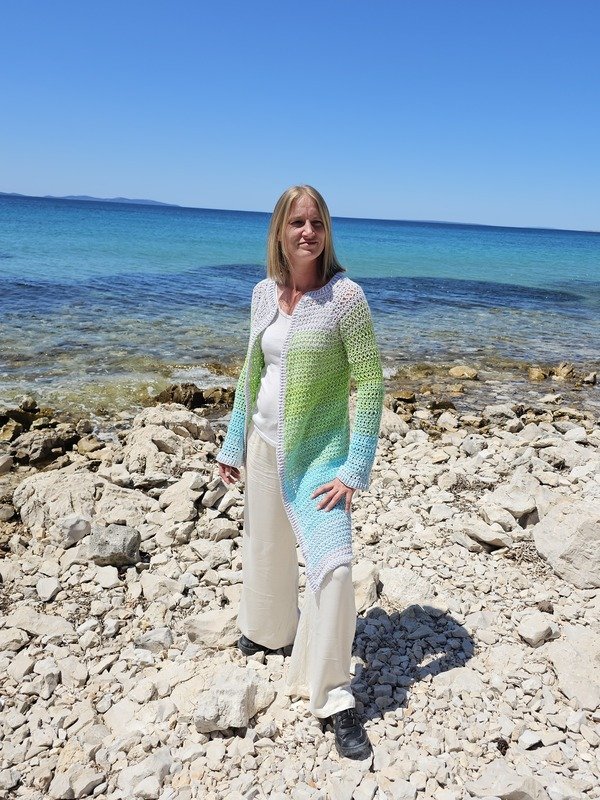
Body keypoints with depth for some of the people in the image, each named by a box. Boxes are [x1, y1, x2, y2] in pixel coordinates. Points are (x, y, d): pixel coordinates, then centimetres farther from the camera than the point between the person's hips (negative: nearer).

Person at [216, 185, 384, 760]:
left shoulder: (345, 296, -14)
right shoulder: (263, 293, 3)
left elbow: (370, 385, -14)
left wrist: (355, 470, -18)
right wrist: (233, 444, 14)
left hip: (317, 450, -5)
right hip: (263, 442, 6)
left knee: (332, 564, -13)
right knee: (266, 547, 20)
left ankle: (332, 698, 7)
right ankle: (269, 631, 49)